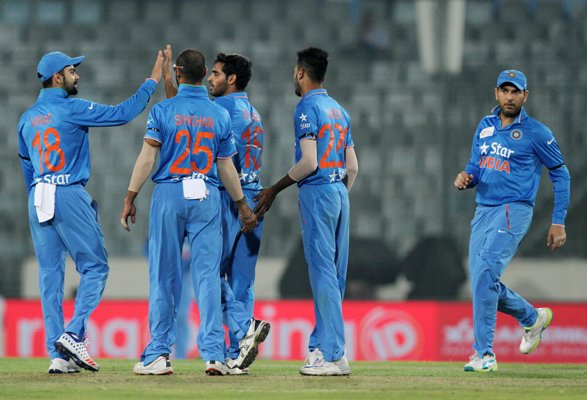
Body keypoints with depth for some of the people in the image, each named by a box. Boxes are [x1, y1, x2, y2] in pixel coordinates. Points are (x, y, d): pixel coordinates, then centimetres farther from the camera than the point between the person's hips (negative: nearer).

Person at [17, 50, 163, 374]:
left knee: (50, 274, 5)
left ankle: (58, 355, 4)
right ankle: (74, 335, -14)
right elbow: (121, 114, -11)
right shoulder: (72, 109, -7)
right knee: (95, 267, 1)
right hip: (69, 195, -7)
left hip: (38, 200, 7)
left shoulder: (27, 119, 14)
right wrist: (152, 81, -4)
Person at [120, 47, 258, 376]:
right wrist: (243, 206, 16)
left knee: (165, 275, 4)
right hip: (207, 198, 2)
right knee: (208, 275, 0)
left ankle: (160, 354, 5)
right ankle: (214, 352, -8)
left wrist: (130, 198, -5)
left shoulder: (164, 110, -3)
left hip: (169, 195, -1)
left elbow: (148, 156, -8)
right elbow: (226, 167, 7)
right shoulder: (220, 115, 5)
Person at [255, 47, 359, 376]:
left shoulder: (307, 108, -9)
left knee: (323, 272, -9)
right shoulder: (340, 110, 16)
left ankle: (334, 355, -12)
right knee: (333, 274, 9)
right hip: (341, 193, 8)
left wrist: (275, 190, -8)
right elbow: (353, 166, 16)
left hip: (317, 191, -8)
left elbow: (309, 162, -17)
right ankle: (321, 346, 12)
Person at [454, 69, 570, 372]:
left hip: (514, 211, -7)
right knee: (482, 283, 7)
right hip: (483, 211, 7)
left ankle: (484, 354, -20)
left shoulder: (536, 132, -3)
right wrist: (465, 178, -6)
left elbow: (560, 174, 2)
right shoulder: (485, 127, 15)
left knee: (485, 274, -22)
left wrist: (558, 222, -2)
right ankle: (533, 318, 34)